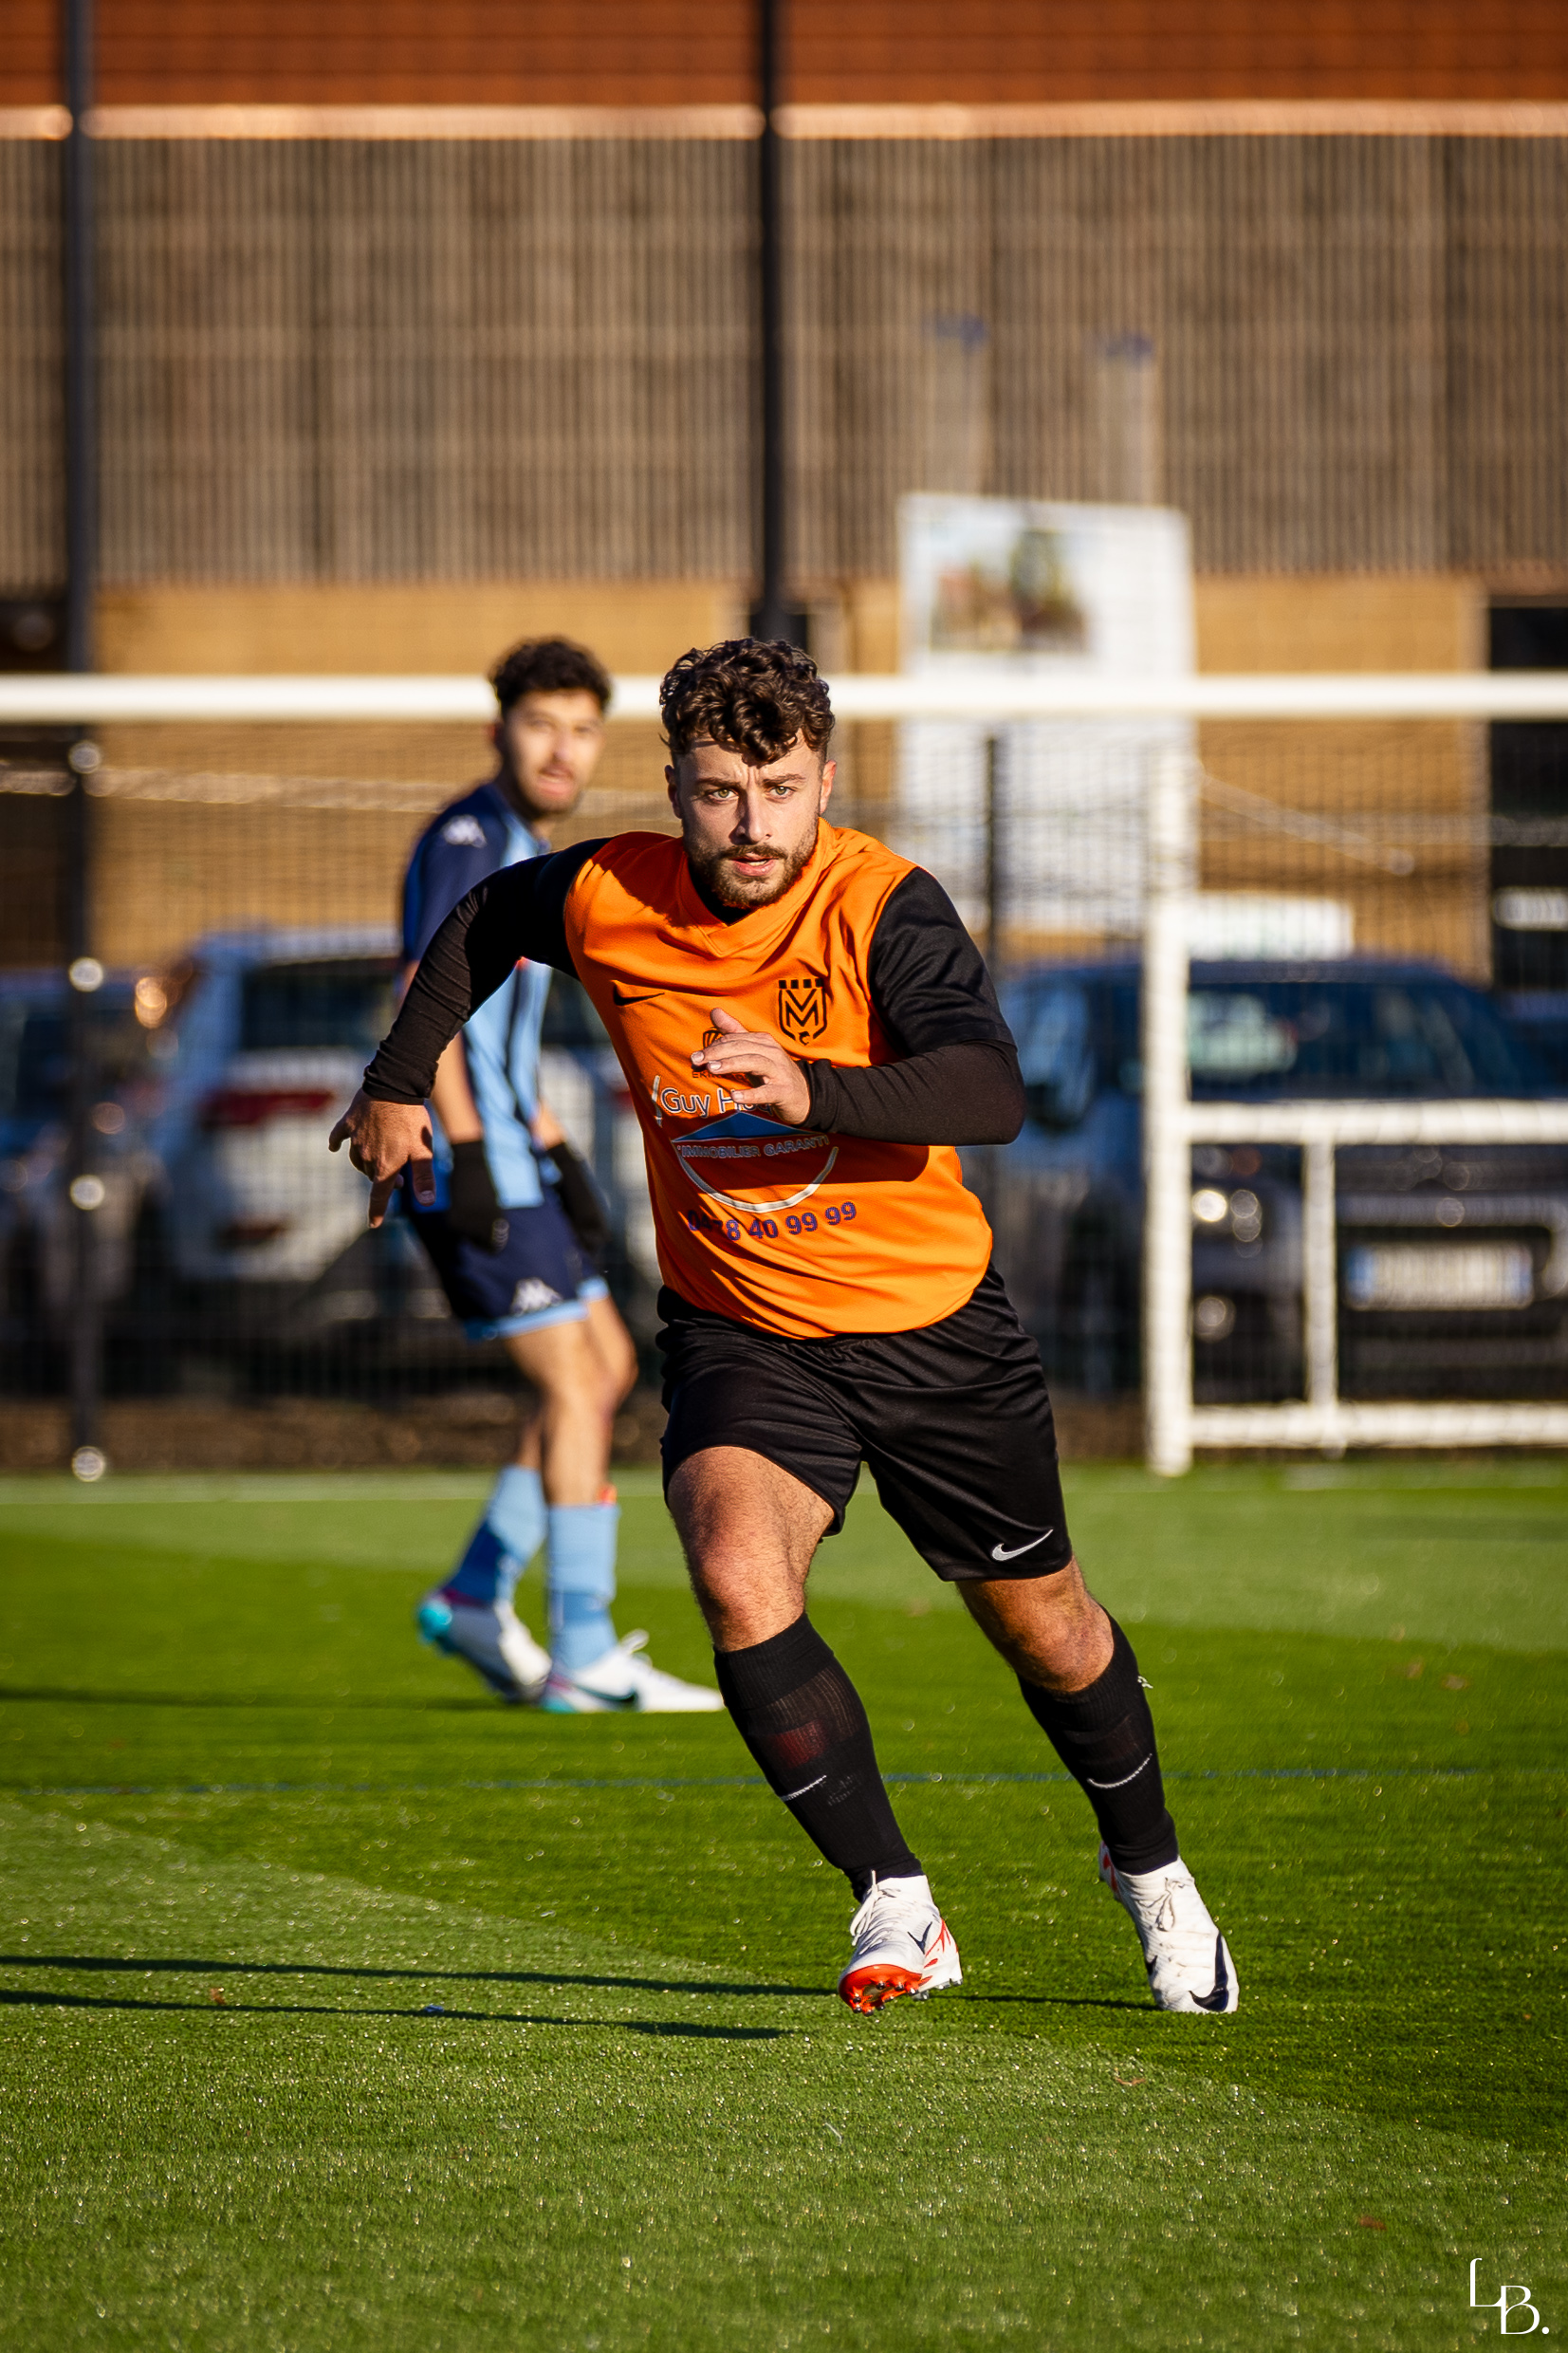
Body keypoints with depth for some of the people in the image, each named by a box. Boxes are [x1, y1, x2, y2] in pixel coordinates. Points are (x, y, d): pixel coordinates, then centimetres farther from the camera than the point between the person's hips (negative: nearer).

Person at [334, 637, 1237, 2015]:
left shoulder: (884, 908, -22)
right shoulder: (609, 900, -11)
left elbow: (992, 1095, -37)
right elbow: (483, 924, 13)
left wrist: (812, 1088, -50)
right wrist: (400, 1084, 15)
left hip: (934, 1323, -1)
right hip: (739, 1327, 1)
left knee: (1039, 1621, 13)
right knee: (738, 1578, -27)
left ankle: (1149, 1868, 43)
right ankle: (896, 1906, -17)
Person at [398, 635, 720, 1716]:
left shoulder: (529, 849, 19)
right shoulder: (467, 837, -12)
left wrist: (557, 1152, 23)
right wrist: (466, 1151, -26)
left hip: (510, 1161, 10)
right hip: (470, 1163, -10)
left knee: (608, 1366, 13)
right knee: (575, 1383, -9)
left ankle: (477, 1597, 16)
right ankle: (585, 1658, -7)